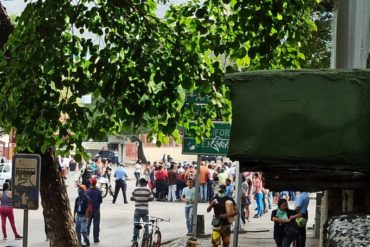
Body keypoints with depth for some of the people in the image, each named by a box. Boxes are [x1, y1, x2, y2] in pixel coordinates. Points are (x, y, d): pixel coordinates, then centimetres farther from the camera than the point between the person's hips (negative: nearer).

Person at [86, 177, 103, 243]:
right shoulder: (98, 191, -13)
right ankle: (96, 238, 6)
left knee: (87, 224, 11)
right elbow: (101, 200, -6)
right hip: (96, 209, -1)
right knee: (96, 224, 6)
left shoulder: (87, 191, -11)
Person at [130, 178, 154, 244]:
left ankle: (135, 238, 6)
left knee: (136, 224, 7)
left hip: (137, 209, 0)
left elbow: (131, 198, -1)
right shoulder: (148, 190, -6)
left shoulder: (135, 190, -5)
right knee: (146, 224, 11)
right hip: (145, 209, 0)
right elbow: (151, 198, -6)